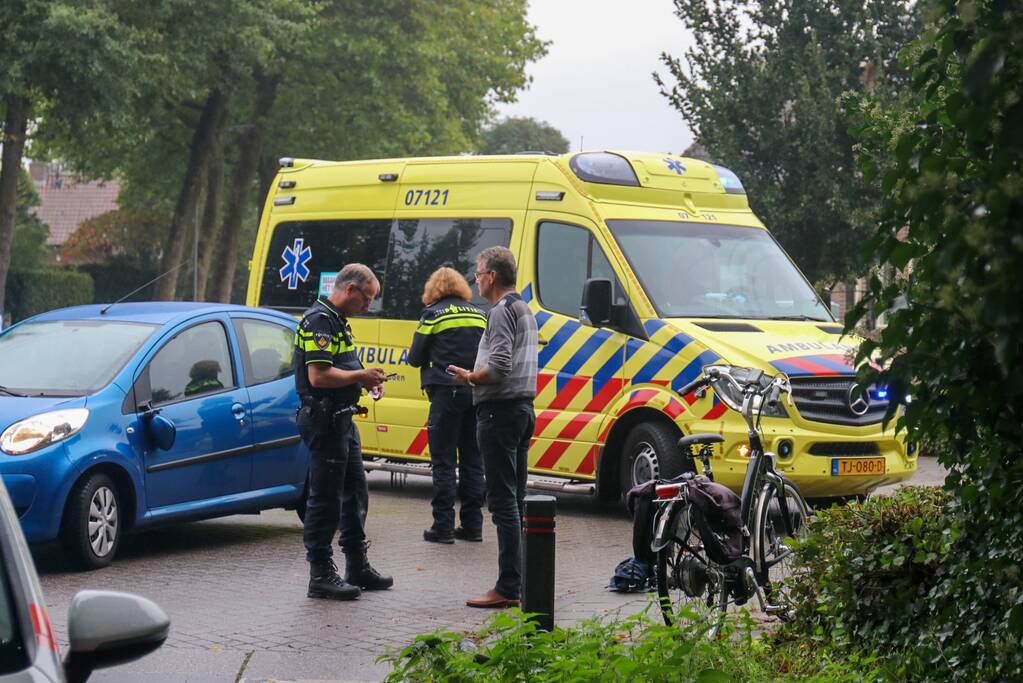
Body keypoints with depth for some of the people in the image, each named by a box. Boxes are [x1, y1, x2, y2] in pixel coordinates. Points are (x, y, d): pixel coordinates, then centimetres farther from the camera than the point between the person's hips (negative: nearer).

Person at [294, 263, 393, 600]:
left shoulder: (338, 320, 17)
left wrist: (366, 380, 9)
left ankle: (358, 567, 26)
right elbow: (319, 376, -25)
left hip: (342, 419, 11)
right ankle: (320, 575, 0)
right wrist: (361, 375, -15)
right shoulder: (320, 321, -17)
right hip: (324, 419, -11)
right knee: (325, 499, -5)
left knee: (355, 494, 16)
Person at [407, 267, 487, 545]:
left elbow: (415, 358, 0)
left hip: (446, 392, -5)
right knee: (472, 461, 10)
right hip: (477, 394, 5)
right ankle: (472, 525, 12)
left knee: (443, 462, -1)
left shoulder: (433, 315, -2)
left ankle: (443, 527, -4)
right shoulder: (479, 314, 13)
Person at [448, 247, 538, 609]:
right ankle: (519, 582, 15)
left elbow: (498, 368, -23)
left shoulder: (502, 312, -14)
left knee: (502, 500, -10)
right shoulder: (524, 310, 19)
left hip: (500, 411, -10)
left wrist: (469, 377, -6)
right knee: (515, 500, 13)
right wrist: (476, 376, 16)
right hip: (523, 407, 10)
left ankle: (507, 588, -11)